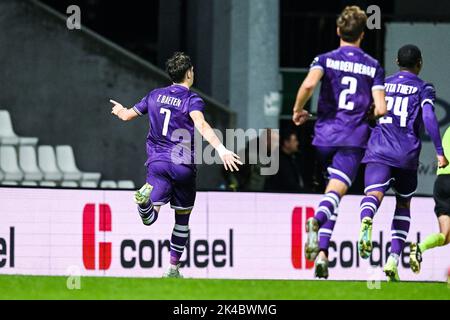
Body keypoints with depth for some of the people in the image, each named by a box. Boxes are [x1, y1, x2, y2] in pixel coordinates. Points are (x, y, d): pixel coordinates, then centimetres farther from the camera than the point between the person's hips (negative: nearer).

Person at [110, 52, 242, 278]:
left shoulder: (155, 96, 11)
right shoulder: (191, 99, -4)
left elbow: (128, 115, 21)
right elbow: (201, 125, -24)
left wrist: (120, 110, 46)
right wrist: (221, 149, -36)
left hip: (157, 162, 2)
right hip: (183, 166, -2)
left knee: (149, 218, -10)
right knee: (182, 220, 15)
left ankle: (145, 196, -44)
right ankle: (173, 269, 18)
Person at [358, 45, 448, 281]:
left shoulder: (382, 84, 17)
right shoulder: (423, 88, 7)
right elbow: (428, 117, -9)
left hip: (378, 153, 1)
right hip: (407, 155, -1)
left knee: (373, 195, -21)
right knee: (403, 205, 19)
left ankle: (367, 220, -58)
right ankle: (394, 259, 10)